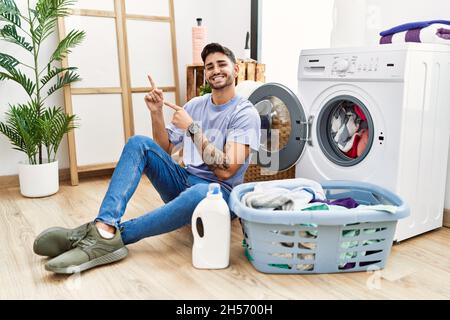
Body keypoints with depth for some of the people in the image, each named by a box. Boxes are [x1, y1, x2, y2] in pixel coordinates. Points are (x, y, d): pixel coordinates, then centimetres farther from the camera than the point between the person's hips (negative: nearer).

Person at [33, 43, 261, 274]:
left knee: (200, 194, -42)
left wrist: (192, 127, -17)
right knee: (140, 143, -16)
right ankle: (105, 227, -35)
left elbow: (226, 170, -18)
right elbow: (164, 149, 14)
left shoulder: (245, 113, -6)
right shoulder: (195, 105, 13)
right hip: (182, 182, 6)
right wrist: (156, 113, -1)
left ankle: (114, 235, -33)